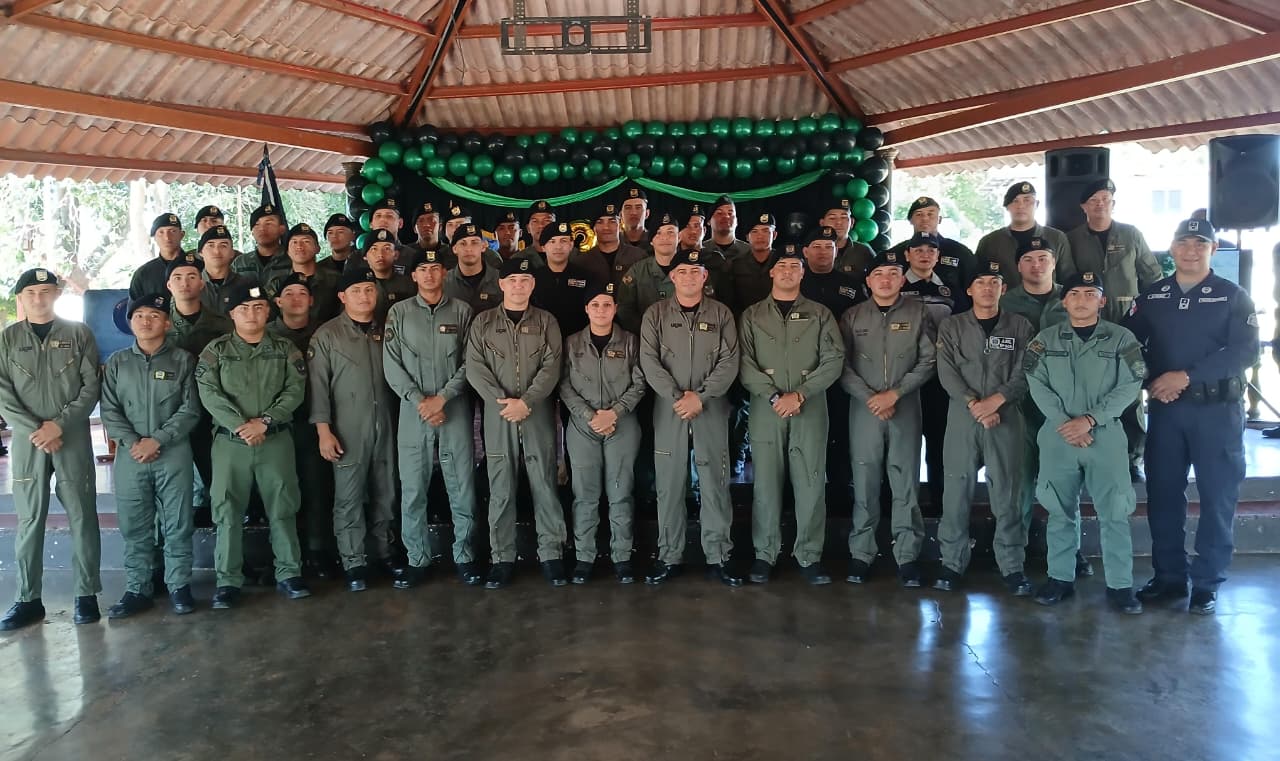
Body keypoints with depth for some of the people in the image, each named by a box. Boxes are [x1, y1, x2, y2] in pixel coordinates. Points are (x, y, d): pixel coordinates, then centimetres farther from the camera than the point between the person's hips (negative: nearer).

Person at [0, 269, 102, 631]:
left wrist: (59, 424, -11)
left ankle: (86, 594, 9)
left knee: (82, 516, 1)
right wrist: (35, 430, -11)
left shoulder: (78, 333, 5)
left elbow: (91, 385, -1)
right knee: (29, 520, 4)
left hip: (73, 437, -1)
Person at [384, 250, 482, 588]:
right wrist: (420, 401, -9)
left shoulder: (462, 311, 6)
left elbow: (469, 363, 1)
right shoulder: (399, 312, 6)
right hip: (413, 411, 0)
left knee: (462, 488, 3)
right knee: (413, 490, 3)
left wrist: (442, 398, -10)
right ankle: (417, 560, 14)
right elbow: (392, 365, 1)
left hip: (456, 410, 0)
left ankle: (464, 557, 14)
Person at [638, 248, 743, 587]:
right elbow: (649, 360, -4)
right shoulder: (656, 314, 5)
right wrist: (676, 397, -14)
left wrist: (700, 396, -13)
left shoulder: (721, 314, 6)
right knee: (669, 484, 4)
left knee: (715, 483, 2)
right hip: (668, 408, 0)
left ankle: (718, 557, 11)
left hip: (712, 408, 0)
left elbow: (729, 362, -2)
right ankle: (669, 557, 14)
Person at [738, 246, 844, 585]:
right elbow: (745, 364, 1)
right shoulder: (752, 315, 10)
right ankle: (765, 554, 11)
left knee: (811, 482, 0)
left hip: (810, 408, 0)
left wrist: (799, 395, -10)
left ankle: (809, 555, 10)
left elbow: (833, 360, 1)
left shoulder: (820, 314, 10)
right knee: (766, 482, 1)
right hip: (766, 408, 0)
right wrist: (774, 396, -12)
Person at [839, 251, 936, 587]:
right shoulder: (853, 317, 7)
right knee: (864, 483, 3)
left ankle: (907, 556, 9)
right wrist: (870, 398, -9)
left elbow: (927, 361, 0)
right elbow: (843, 365, 2)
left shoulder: (918, 313, 5)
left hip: (906, 406, 0)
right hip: (863, 407, 1)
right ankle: (861, 554, 10)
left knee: (906, 483, 1)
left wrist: (894, 393, -9)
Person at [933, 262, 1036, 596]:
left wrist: (996, 400, -13)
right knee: (957, 490, 2)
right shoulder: (951, 326, 8)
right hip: (962, 417, 0)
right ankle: (952, 562, 10)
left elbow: (1024, 374, 1)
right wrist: (973, 403, -13)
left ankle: (1012, 566, 9)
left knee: (1006, 492, 1)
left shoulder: (1020, 327, 9)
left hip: (1006, 418, 0)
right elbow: (947, 372, -1)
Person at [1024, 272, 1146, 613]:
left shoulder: (1122, 338, 3)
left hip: (1106, 435, -1)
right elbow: (1037, 384, 0)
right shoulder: (1045, 339, 7)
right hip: (1057, 435, 1)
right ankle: (1060, 577, 19)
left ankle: (1120, 584, 10)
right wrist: (1064, 423, -12)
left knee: (1113, 512, 0)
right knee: (1060, 510, 9)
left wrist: (1090, 419, -13)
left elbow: (1130, 385, -5)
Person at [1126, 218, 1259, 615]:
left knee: (1217, 497, 2)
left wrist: (1186, 376, -18)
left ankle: (1207, 583, 13)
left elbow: (1244, 352, -11)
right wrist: (1152, 381, -11)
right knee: (1163, 494, 6)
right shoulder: (1151, 297, 9)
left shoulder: (1233, 296, 0)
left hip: (1218, 409, -2)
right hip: (1165, 408, 3)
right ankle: (1169, 577, 19)